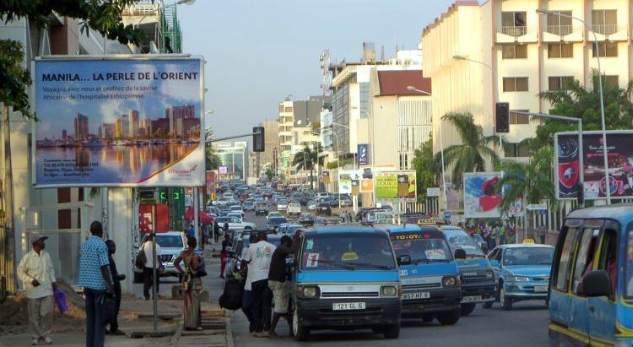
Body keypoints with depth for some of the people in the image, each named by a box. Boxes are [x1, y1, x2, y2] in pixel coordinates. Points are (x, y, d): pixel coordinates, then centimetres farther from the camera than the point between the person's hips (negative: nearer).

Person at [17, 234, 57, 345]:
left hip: (47, 290, 3)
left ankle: (46, 334, 12)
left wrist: (53, 281, 4)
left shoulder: (46, 255, 8)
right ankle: (36, 335, 17)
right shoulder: (27, 257, -6)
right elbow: (20, 271, -2)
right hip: (33, 291, -3)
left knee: (48, 313, -2)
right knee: (34, 315, 3)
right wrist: (31, 280, -15)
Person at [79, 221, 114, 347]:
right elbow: (104, 267, -17)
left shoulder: (84, 245, 10)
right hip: (99, 285, -7)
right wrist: (110, 285, -14)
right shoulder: (101, 245, -12)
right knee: (100, 318, -2)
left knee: (90, 317, 11)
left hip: (88, 285, 7)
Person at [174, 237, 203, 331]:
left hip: (186, 278, 7)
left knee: (187, 302, 12)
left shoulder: (184, 253, 7)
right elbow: (195, 267, -21)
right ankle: (194, 324, -3)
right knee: (194, 302, -3)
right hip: (194, 279, -7)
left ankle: (186, 324, 15)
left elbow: (176, 262, 13)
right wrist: (201, 262, -4)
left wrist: (181, 271, 12)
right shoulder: (194, 255, -15)